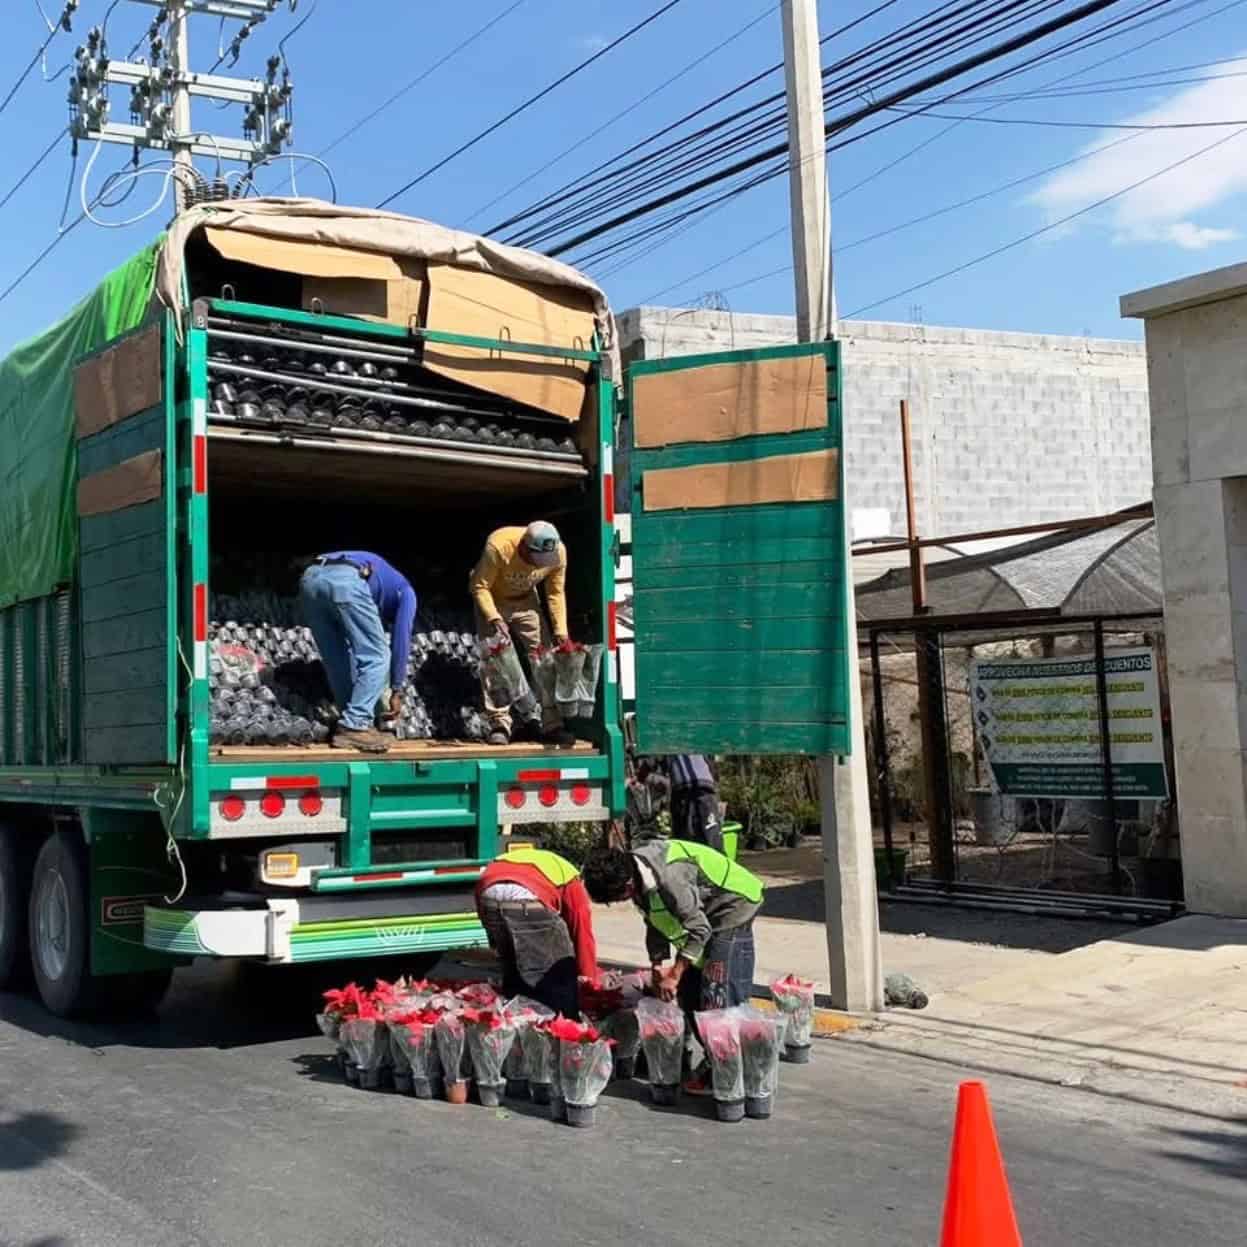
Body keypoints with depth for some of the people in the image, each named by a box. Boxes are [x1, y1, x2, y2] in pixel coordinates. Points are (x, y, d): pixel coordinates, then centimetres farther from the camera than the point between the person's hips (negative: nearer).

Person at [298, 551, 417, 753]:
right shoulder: (404, 591, 30)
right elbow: (400, 640, 16)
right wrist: (397, 690, 21)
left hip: (310, 578, 6)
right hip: (346, 581, -6)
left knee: (335, 660, 20)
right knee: (376, 657, 5)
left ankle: (349, 723, 19)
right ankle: (354, 727, -1)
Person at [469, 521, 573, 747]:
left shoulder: (558, 552, -25)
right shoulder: (498, 546, -37)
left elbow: (556, 593, -11)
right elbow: (479, 586, -27)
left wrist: (560, 630, -16)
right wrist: (494, 618, -39)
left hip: (526, 601, 3)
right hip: (493, 601, -3)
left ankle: (551, 725, 1)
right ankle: (499, 725, -6)